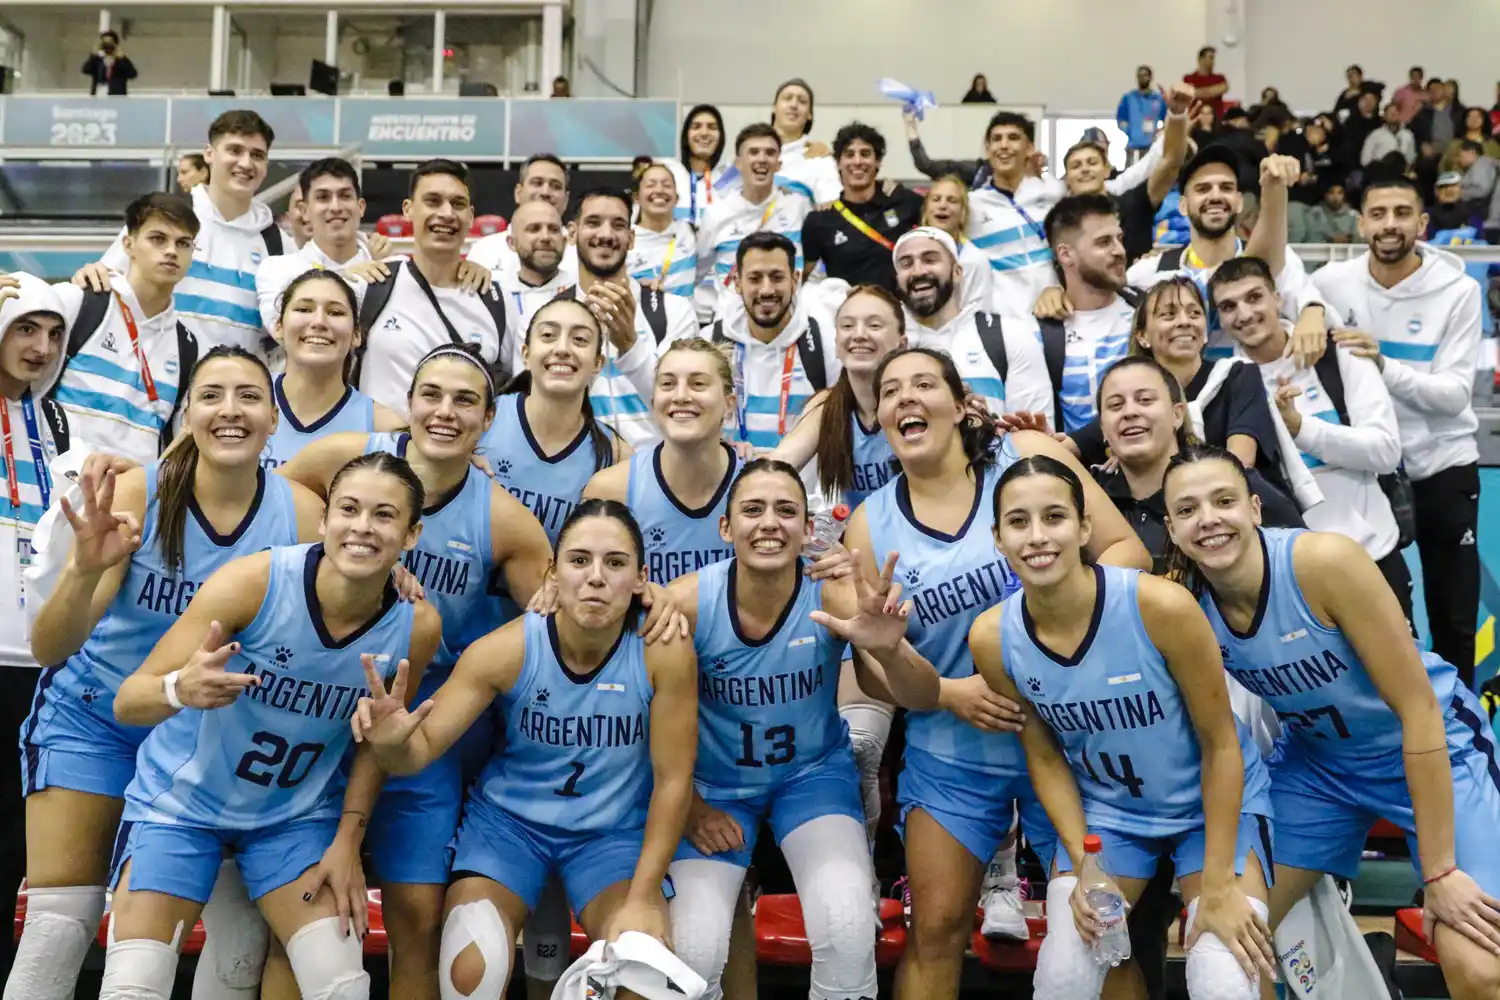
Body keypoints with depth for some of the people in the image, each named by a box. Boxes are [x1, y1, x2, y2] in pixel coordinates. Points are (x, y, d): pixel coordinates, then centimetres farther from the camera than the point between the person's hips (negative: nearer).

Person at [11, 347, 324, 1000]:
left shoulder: (302, 513, -17)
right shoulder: (135, 495, -19)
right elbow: (49, 649, -23)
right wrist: (86, 570, -43)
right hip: (92, 718, -1)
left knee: (244, 935, -2)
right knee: (58, 928, -2)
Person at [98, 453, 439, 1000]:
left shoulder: (416, 626, -18)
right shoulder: (252, 581, -27)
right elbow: (127, 701, -25)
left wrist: (349, 839, -4)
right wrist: (180, 689, -46)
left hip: (298, 812, 2)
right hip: (183, 799, -2)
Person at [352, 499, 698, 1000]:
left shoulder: (665, 652, -21)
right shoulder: (505, 650, -19)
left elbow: (672, 779, -12)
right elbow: (423, 748, -14)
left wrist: (643, 898, -13)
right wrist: (390, 744, -39)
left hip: (615, 831, 0)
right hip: (508, 819, 1)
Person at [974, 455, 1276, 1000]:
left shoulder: (1160, 605, -29)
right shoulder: (992, 638, -18)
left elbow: (1220, 742, -17)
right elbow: (1044, 757, -2)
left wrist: (1218, 885, -16)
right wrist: (1083, 864, -12)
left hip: (1215, 801, -2)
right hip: (1104, 810, 3)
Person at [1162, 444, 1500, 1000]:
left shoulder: (1324, 561, -31)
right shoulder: (1185, 602, -18)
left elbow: (1419, 709, -25)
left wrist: (1440, 870, -21)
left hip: (1431, 747, -4)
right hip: (1317, 761, 4)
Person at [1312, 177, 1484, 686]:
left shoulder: (1458, 290, -12)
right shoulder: (1332, 282, -8)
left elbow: (1455, 394, -20)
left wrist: (1384, 366, -33)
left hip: (1442, 466, -1)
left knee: (1454, 616, 8)